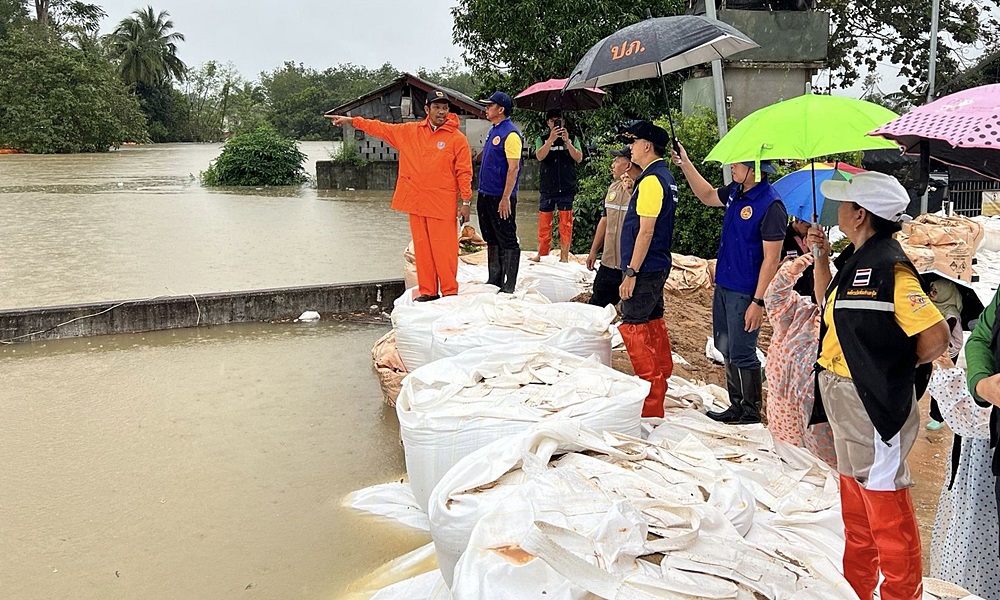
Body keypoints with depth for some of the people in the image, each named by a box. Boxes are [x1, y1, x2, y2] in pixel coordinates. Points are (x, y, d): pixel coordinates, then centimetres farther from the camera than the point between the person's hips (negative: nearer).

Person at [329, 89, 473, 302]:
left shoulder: (457, 138, -2)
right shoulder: (409, 131, 10)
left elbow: (464, 172, -3)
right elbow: (381, 128, 18)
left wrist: (466, 202, -7)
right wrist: (352, 120, 15)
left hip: (443, 204, -4)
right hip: (416, 202, 4)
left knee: (444, 249, -4)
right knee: (422, 248, 8)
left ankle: (449, 292, 5)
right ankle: (427, 291, 16)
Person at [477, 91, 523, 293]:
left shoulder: (511, 134, -14)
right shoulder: (493, 131, 14)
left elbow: (513, 167, -19)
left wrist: (506, 198, -23)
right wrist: (482, 193, 19)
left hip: (501, 197, -10)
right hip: (486, 194, 10)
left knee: (508, 241, -2)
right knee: (491, 240, 15)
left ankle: (509, 286, 2)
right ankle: (494, 280, 25)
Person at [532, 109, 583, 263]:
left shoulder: (572, 139, 8)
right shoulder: (542, 140, 7)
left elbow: (579, 158, -5)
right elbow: (539, 156, -11)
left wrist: (567, 141, -16)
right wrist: (551, 139, -22)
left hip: (566, 188, 0)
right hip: (547, 188, 0)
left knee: (566, 223, 1)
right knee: (544, 222, 5)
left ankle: (564, 255, 6)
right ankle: (542, 252, 15)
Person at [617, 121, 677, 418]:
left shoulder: (651, 181, -18)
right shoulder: (665, 177, 13)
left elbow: (646, 231, -22)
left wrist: (631, 273, -21)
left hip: (645, 269, -10)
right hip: (658, 266, 10)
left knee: (633, 327, -6)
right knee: (653, 323, 18)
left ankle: (650, 404, -2)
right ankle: (662, 378, 30)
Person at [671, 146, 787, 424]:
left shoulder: (770, 205, -20)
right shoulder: (735, 192, 5)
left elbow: (771, 259, -20)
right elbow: (707, 196, 26)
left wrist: (758, 302, -21)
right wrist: (685, 164, 19)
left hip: (745, 293, -9)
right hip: (724, 286, 9)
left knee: (741, 354, 1)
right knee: (726, 349, 16)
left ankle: (751, 411, 17)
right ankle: (737, 406, 29)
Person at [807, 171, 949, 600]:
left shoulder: (889, 268, -21)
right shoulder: (856, 259, 6)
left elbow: (935, 336, -25)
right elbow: (827, 303, 21)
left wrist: (897, 368, -8)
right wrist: (821, 256, 9)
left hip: (875, 403, -10)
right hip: (846, 400, 10)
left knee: (885, 502, 3)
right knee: (855, 497, 22)